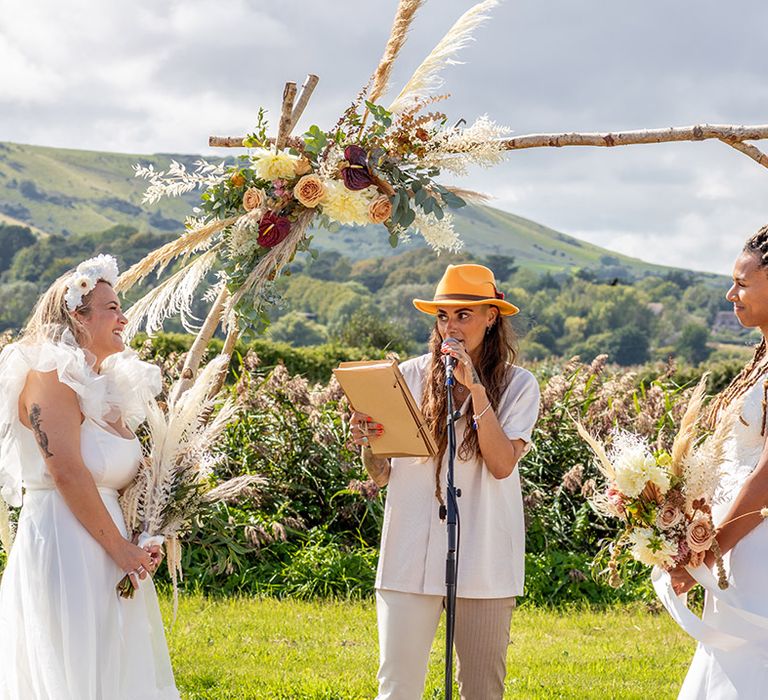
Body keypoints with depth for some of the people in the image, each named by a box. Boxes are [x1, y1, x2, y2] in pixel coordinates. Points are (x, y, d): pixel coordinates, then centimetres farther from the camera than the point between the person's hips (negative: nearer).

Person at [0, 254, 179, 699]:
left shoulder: (105, 384, 16)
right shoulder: (50, 379, -10)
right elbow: (67, 472, -19)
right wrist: (120, 548, -16)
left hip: (103, 551, 9)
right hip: (63, 544, -9)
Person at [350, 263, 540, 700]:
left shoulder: (517, 385, 2)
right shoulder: (411, 377, 5)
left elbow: (502, 464, -12)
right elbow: (381, 474, 10)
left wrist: (474, 386, -13)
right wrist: (367, 445, -12)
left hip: (483, 559, 0)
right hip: (412, 556, 1)